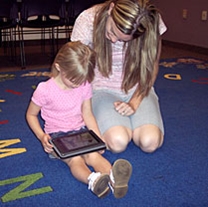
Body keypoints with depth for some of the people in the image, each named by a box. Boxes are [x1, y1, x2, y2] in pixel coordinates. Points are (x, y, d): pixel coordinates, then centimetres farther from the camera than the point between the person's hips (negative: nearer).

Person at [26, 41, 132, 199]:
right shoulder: (45, 90, -11)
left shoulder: (85, 85, 0)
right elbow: (31, 115, 2)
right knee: (75, 159, -35)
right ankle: (92, 180, -63)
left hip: (80, 131, 3)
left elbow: (87, 114, 7)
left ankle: (113, 178, -57)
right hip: (56, 135, -3)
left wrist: (98, 137, -8)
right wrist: (41, 136, -13)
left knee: (93, 154, -30)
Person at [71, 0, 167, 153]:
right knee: (118, 142, -26)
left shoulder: (151, 24, -18)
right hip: (102, 88, -1)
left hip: (138, 89, 1)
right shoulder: (87, 21, -21)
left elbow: (151, 68, -4)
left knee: (150, 142, -23)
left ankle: (128, 122, 11)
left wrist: (134, 103, -14)